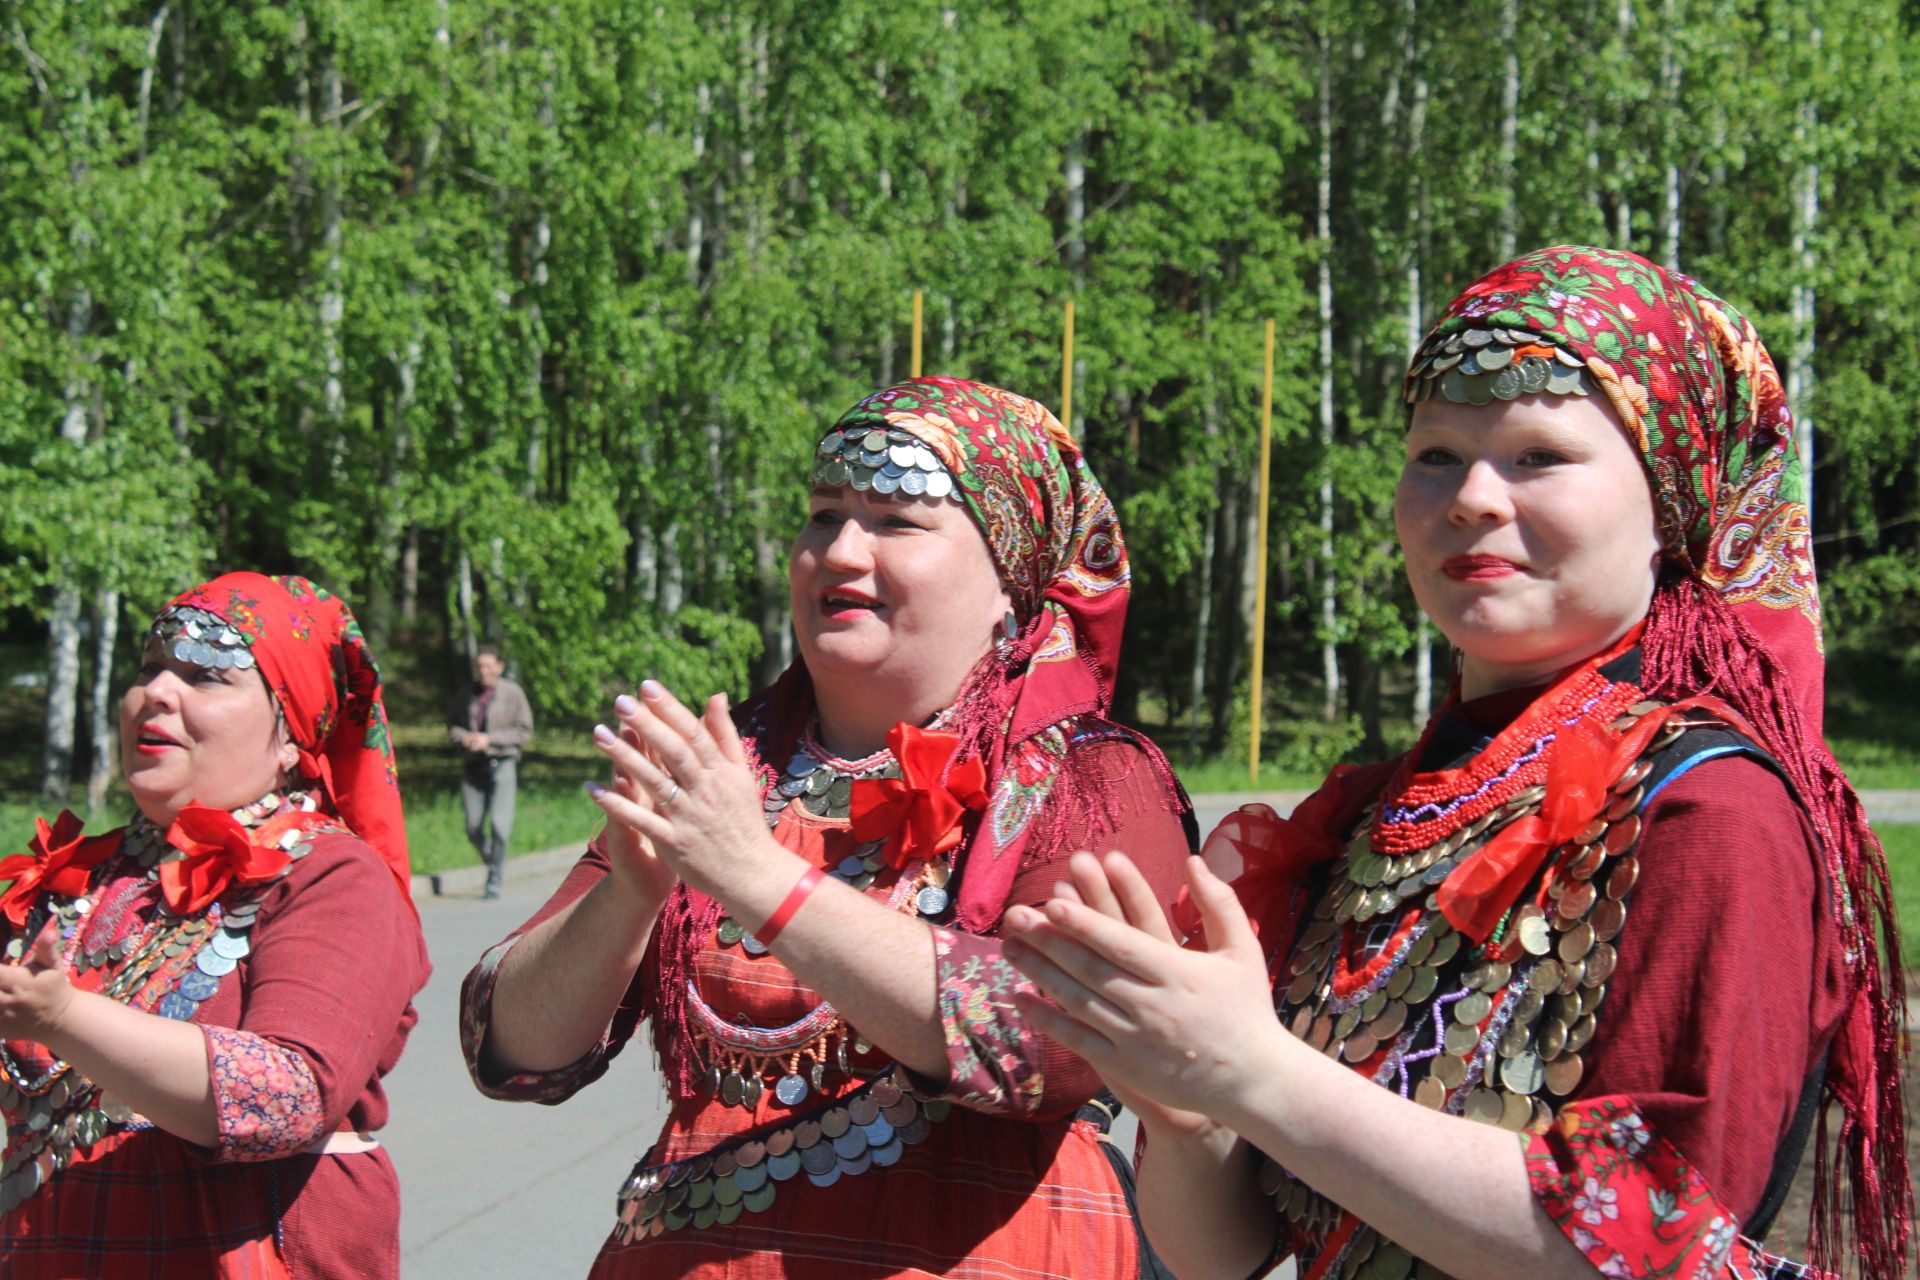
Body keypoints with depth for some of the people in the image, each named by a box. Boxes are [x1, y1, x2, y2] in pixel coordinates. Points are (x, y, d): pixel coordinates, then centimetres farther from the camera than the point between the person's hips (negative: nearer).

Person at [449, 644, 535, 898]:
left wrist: (489, 739, -12)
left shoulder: (512, 693, -2)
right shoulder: (467, 694, 9)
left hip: (502, 765, -4)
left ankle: (495, 881, -3)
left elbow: (524, 731, -3)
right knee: (473, 827, 2)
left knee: (500, 825, -12)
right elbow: (452, 725, 16)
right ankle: (493, 862, 28)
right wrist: (464, 738, -7)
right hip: (474, 766, 4)